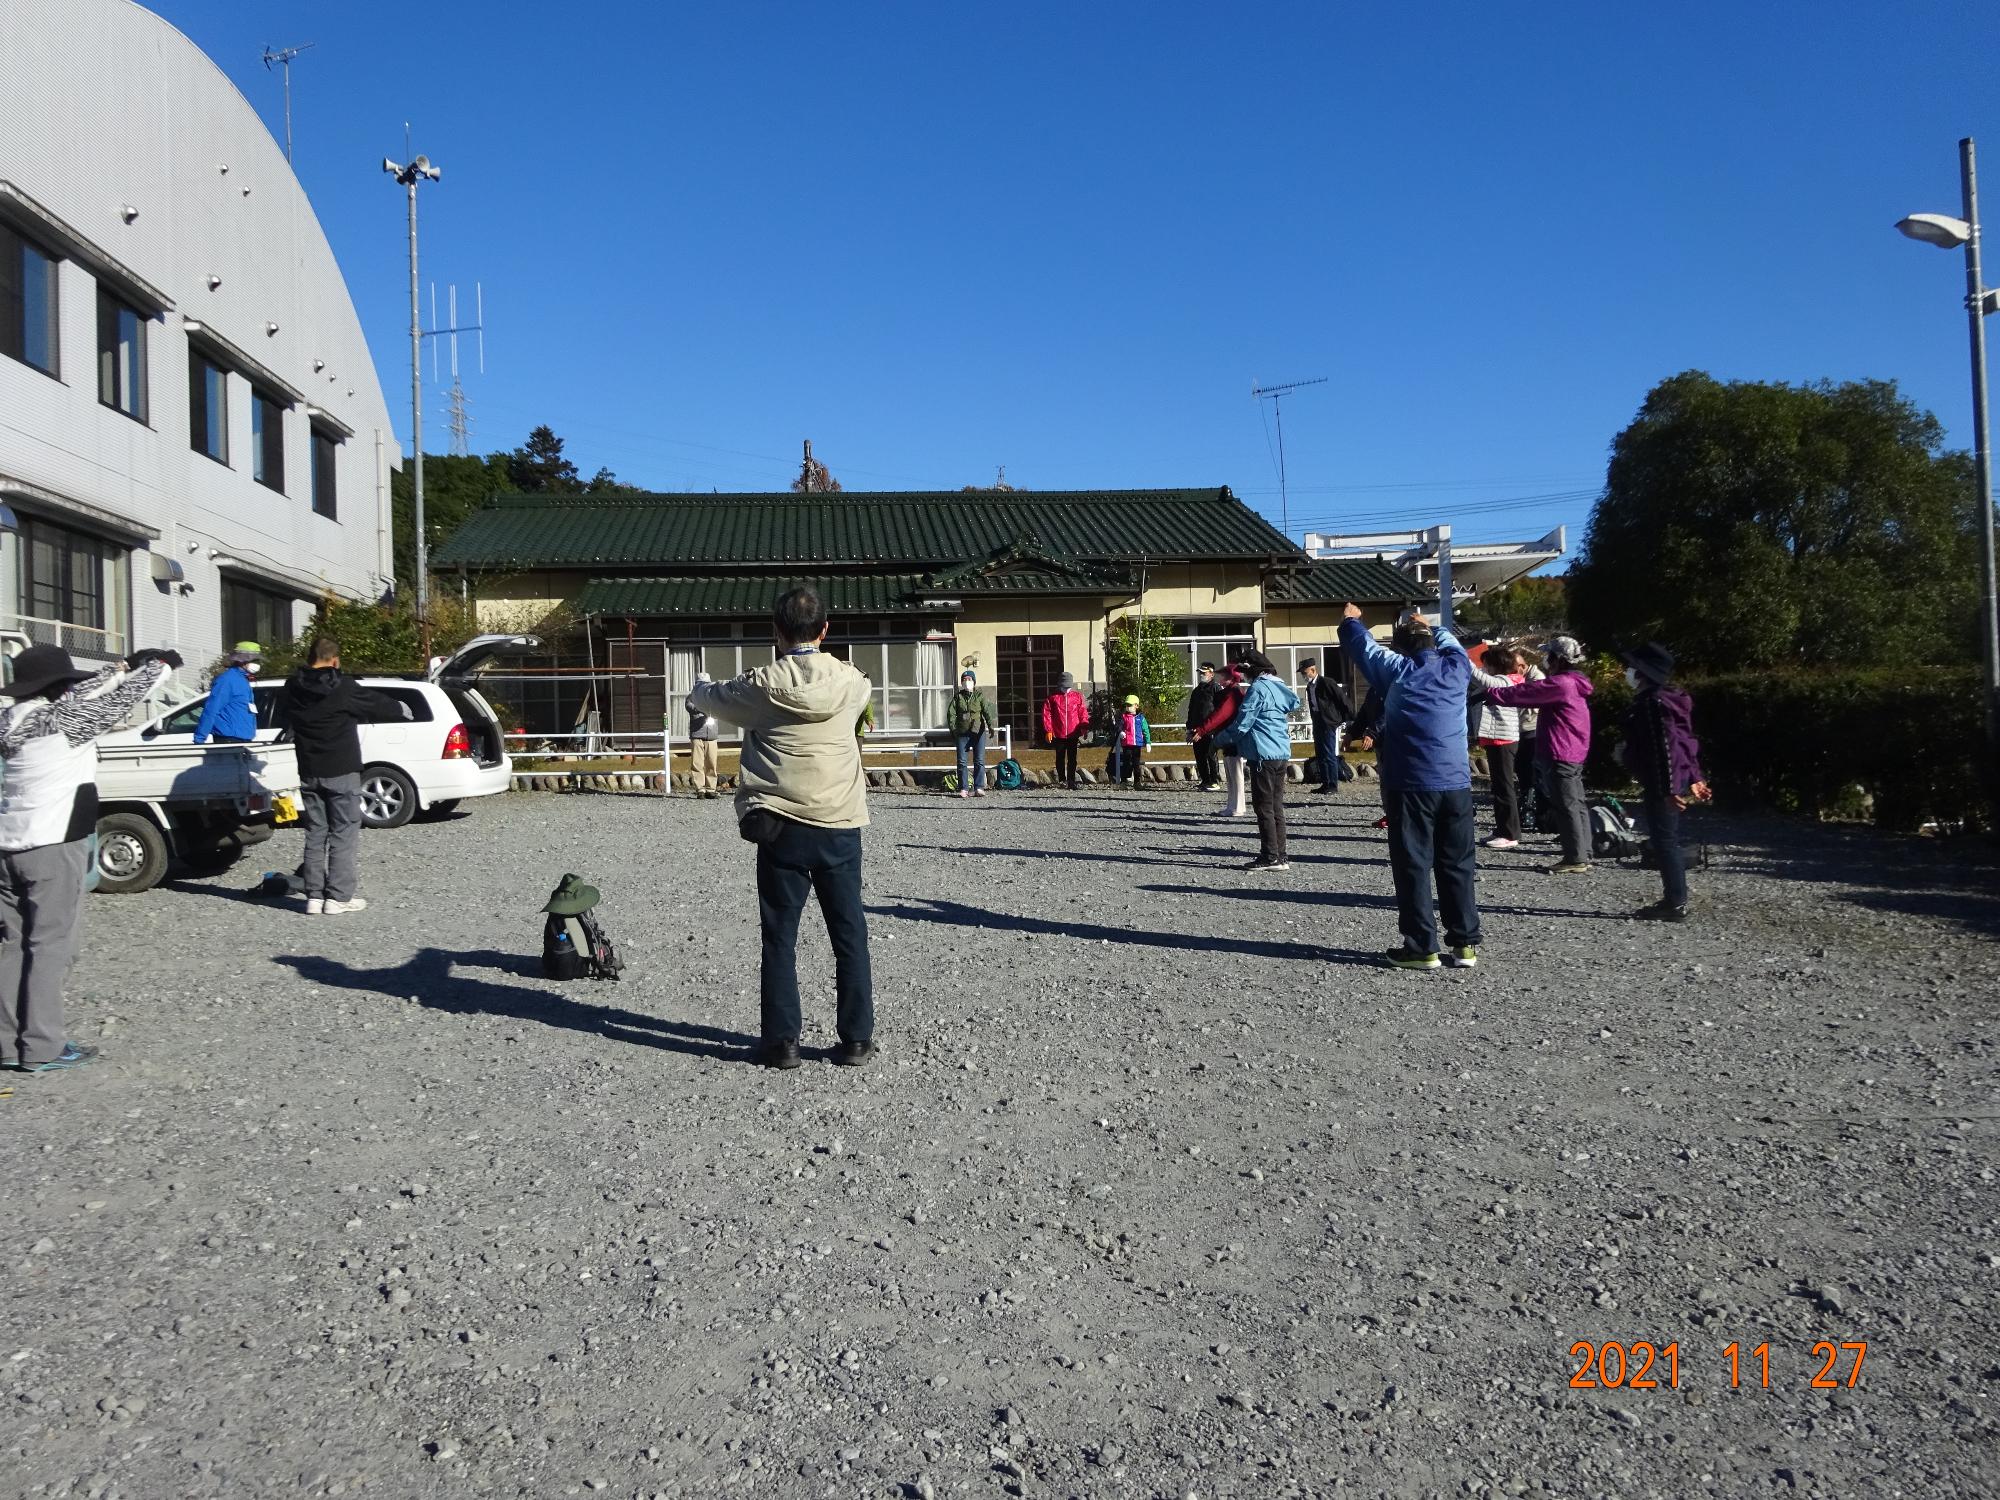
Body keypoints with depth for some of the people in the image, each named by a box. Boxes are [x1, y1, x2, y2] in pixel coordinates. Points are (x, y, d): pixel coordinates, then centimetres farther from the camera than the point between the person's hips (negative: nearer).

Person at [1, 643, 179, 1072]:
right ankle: (43, 1048, 0)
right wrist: (161, 663, 10)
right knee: (50, 946, -3)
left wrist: (124, 665, 24)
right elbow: (122, 698, -5)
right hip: (53, 847, -8)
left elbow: (77, 698, 20)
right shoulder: (62, 720, -13)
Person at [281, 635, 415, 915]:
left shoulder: (294, 689, 2)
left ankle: (314, 896, 9)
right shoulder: (342, 687, -12)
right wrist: (402, 709, 17)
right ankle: (339, 897, -2)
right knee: (344, 834, 0)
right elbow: (377, 703, -2)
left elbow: (284, 713, 16)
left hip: (309, 773, 5)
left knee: (315, 833, 11)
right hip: (342, 773, -5)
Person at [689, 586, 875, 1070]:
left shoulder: (763, 685, -6)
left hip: (781, 828, -1)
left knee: (780, 938, 7)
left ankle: (782, 1041, 9)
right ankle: (856, 1039, 13)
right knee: (850, 935, 9)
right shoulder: (851, 681, -1)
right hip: (839, 827, 2)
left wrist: (698, 689, 37)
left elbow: (711, 697, 12)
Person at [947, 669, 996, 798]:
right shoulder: (957, 696, 11)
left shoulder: (980, 695, 6)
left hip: (978, 731, -1)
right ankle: (963, 789, 2)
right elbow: (951, 713, 2)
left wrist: (990, 725, -22)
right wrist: (953, 728, -13)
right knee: (961, 761, -2)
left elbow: (987, 710, -6)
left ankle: (979, 788, -1)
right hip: (962, 732, 1)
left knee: (979, 761, -4)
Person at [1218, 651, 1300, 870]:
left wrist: (1219, 740, -1)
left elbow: (1242, 724, -14)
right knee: (1276, 807, 11)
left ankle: (1270, 858, -6)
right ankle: (1280, 856, 13)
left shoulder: (1258, 688, -12)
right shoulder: (1280, 687, 14)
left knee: (1264, 808, -5)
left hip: (1264, 755, -9)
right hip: (1282, 754, 9)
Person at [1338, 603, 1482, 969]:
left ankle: (1422, 947, 1)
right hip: (1456, 783, 4)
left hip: (1410, 785, -4)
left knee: (1413, 867, 1)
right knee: (1458, 865, 11)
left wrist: (1351, 621, 35)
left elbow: (1363, 644, 14)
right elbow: (1450, 641, 30)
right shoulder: (1455, 668, 7)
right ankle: (1465, 944, 13)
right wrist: (1430, 626, 49)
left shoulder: (1398, 671, -1)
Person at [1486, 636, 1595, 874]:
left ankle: (1576, 859, -5)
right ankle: (1582, 855, 17)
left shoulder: (1561, 683, -17)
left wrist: (1491, 693, -5)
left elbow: (1523, 693, -16)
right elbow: (1535, 694, 16)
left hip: (1562, 754, -10)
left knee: (1567, 805, -6)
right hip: (1577, 754, 10)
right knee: (1576, 803, 12)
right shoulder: (1574, 682, 15)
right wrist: (1496, 694, 10)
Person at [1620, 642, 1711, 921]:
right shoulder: (1663, 697, 15)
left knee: (1664, 840, -5)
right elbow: (1686, 741, 18)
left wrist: (1667, 789, -24)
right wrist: (1693, 778, 21)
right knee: (1667, 840, 15)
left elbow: (1663, 747, -22)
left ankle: (1675, 904, 0)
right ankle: (1674, 900, 21)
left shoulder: (1652, 702, -17)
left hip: (1661, 783, -10)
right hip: (1679, 777, 10)